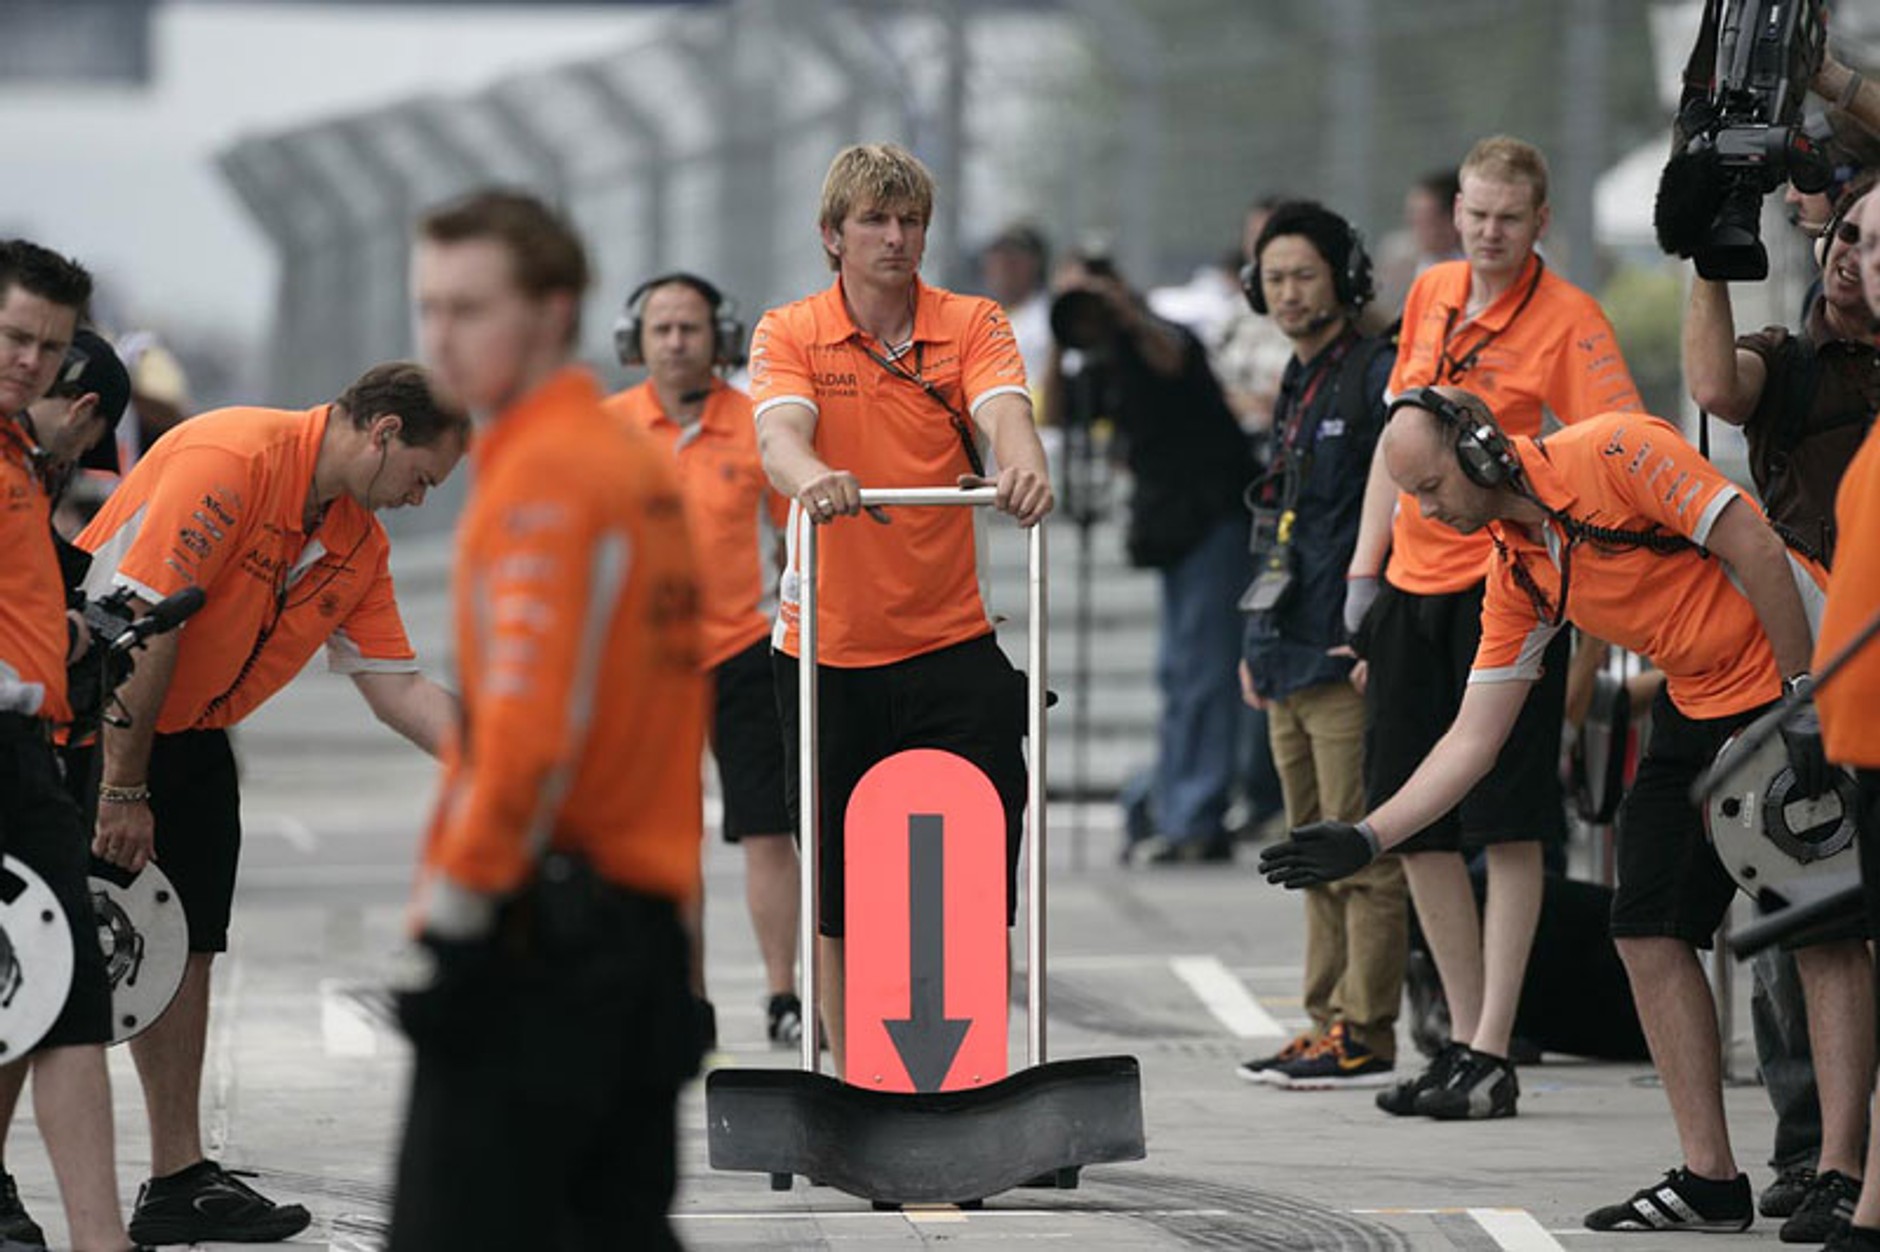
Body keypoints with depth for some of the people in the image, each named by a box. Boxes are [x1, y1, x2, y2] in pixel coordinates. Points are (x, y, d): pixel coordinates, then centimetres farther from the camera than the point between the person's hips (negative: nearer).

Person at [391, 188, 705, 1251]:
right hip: (653, 920, 10)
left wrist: (456, 913, -19)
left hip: (541, 934, -10)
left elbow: (526, 727, -23)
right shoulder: (650, 465, 16)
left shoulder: (541, 477, -14)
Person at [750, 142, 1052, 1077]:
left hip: (950, 647, 0)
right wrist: (810, 476, -43)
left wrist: (1023, 468, -41)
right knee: (838, 884, 6)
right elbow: (780, 431, -19)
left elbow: (1004, 413, -17)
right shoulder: (789, 334, 0)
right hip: (827, 651, 0)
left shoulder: (971, 326, 2)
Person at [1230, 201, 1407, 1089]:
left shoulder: (1378, 376, -10)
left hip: (1352, 657, -10)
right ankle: (1326, 1022, 17)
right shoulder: (1296, 387, 19)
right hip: (1292, 659, 10)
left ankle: (1364, 1033, -6)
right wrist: (1258, 640, 23)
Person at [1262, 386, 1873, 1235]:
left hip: (1807, 669, -8)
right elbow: (1474, 736, 5)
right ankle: (1709, 1178, 3)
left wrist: (1804, 701, -20)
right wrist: (1366, 839, -3)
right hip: (1696, 710, 8)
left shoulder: (1615, 454, -19)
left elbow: (1756, 549, -20)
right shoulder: (1517, 574, 3)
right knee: (1647, 931, 0)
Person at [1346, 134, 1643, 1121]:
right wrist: (1365, 568, 16)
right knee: (1414, 825, 9)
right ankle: (1464, 1036, 18)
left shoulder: (1567, 319, -9)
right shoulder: (1431, 295, 11)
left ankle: (1491, 1056, -4)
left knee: (1506, 825, -6)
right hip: (1413, 585, 7)